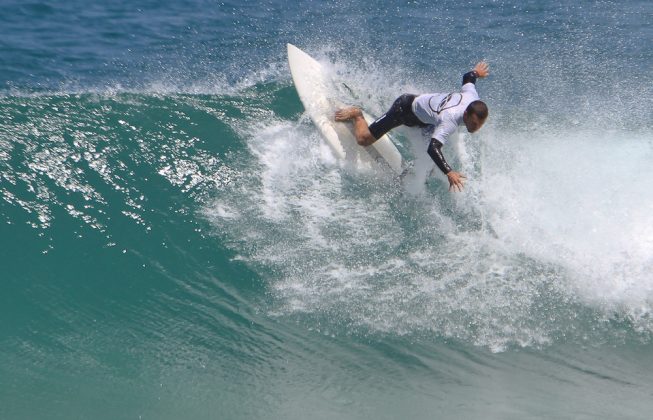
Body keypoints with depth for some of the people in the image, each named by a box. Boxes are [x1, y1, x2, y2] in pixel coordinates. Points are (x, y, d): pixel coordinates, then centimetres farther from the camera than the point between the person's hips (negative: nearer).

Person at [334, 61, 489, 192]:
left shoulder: (473, 97, -24)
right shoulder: (449, 121, -44)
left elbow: (467, 78, -1)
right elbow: (433, 149, -53)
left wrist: (476, 72, 22)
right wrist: (449, 173, -65)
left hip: (421, 100, 7)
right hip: (405, 108, -7)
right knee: (363, 139, -6)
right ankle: (356, 114, 25)